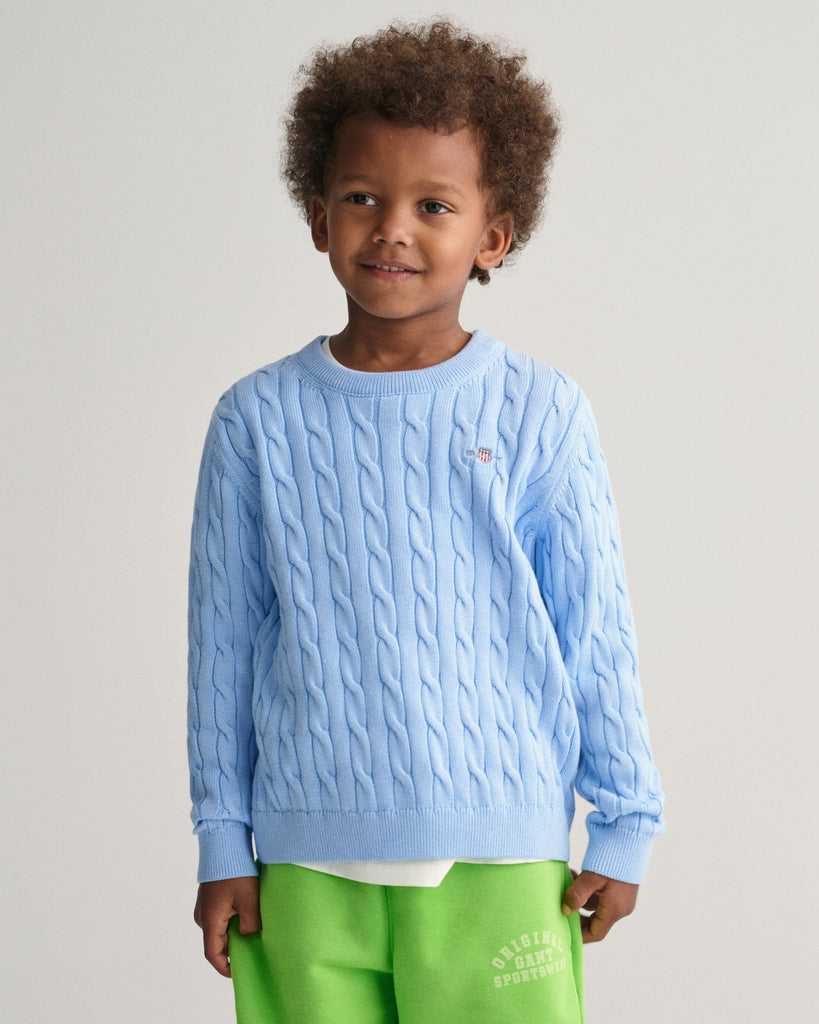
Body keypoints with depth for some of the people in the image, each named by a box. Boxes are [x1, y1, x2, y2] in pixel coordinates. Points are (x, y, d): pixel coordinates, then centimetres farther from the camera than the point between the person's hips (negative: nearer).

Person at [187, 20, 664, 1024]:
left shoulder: (540, 415, -1)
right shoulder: (258, 420, 2)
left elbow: (595, 631, 4)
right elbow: (225, 641, 7)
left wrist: (624, 825, 5)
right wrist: (223, 843, 8)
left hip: (497, 861, -1)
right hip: (306, 863, 1)